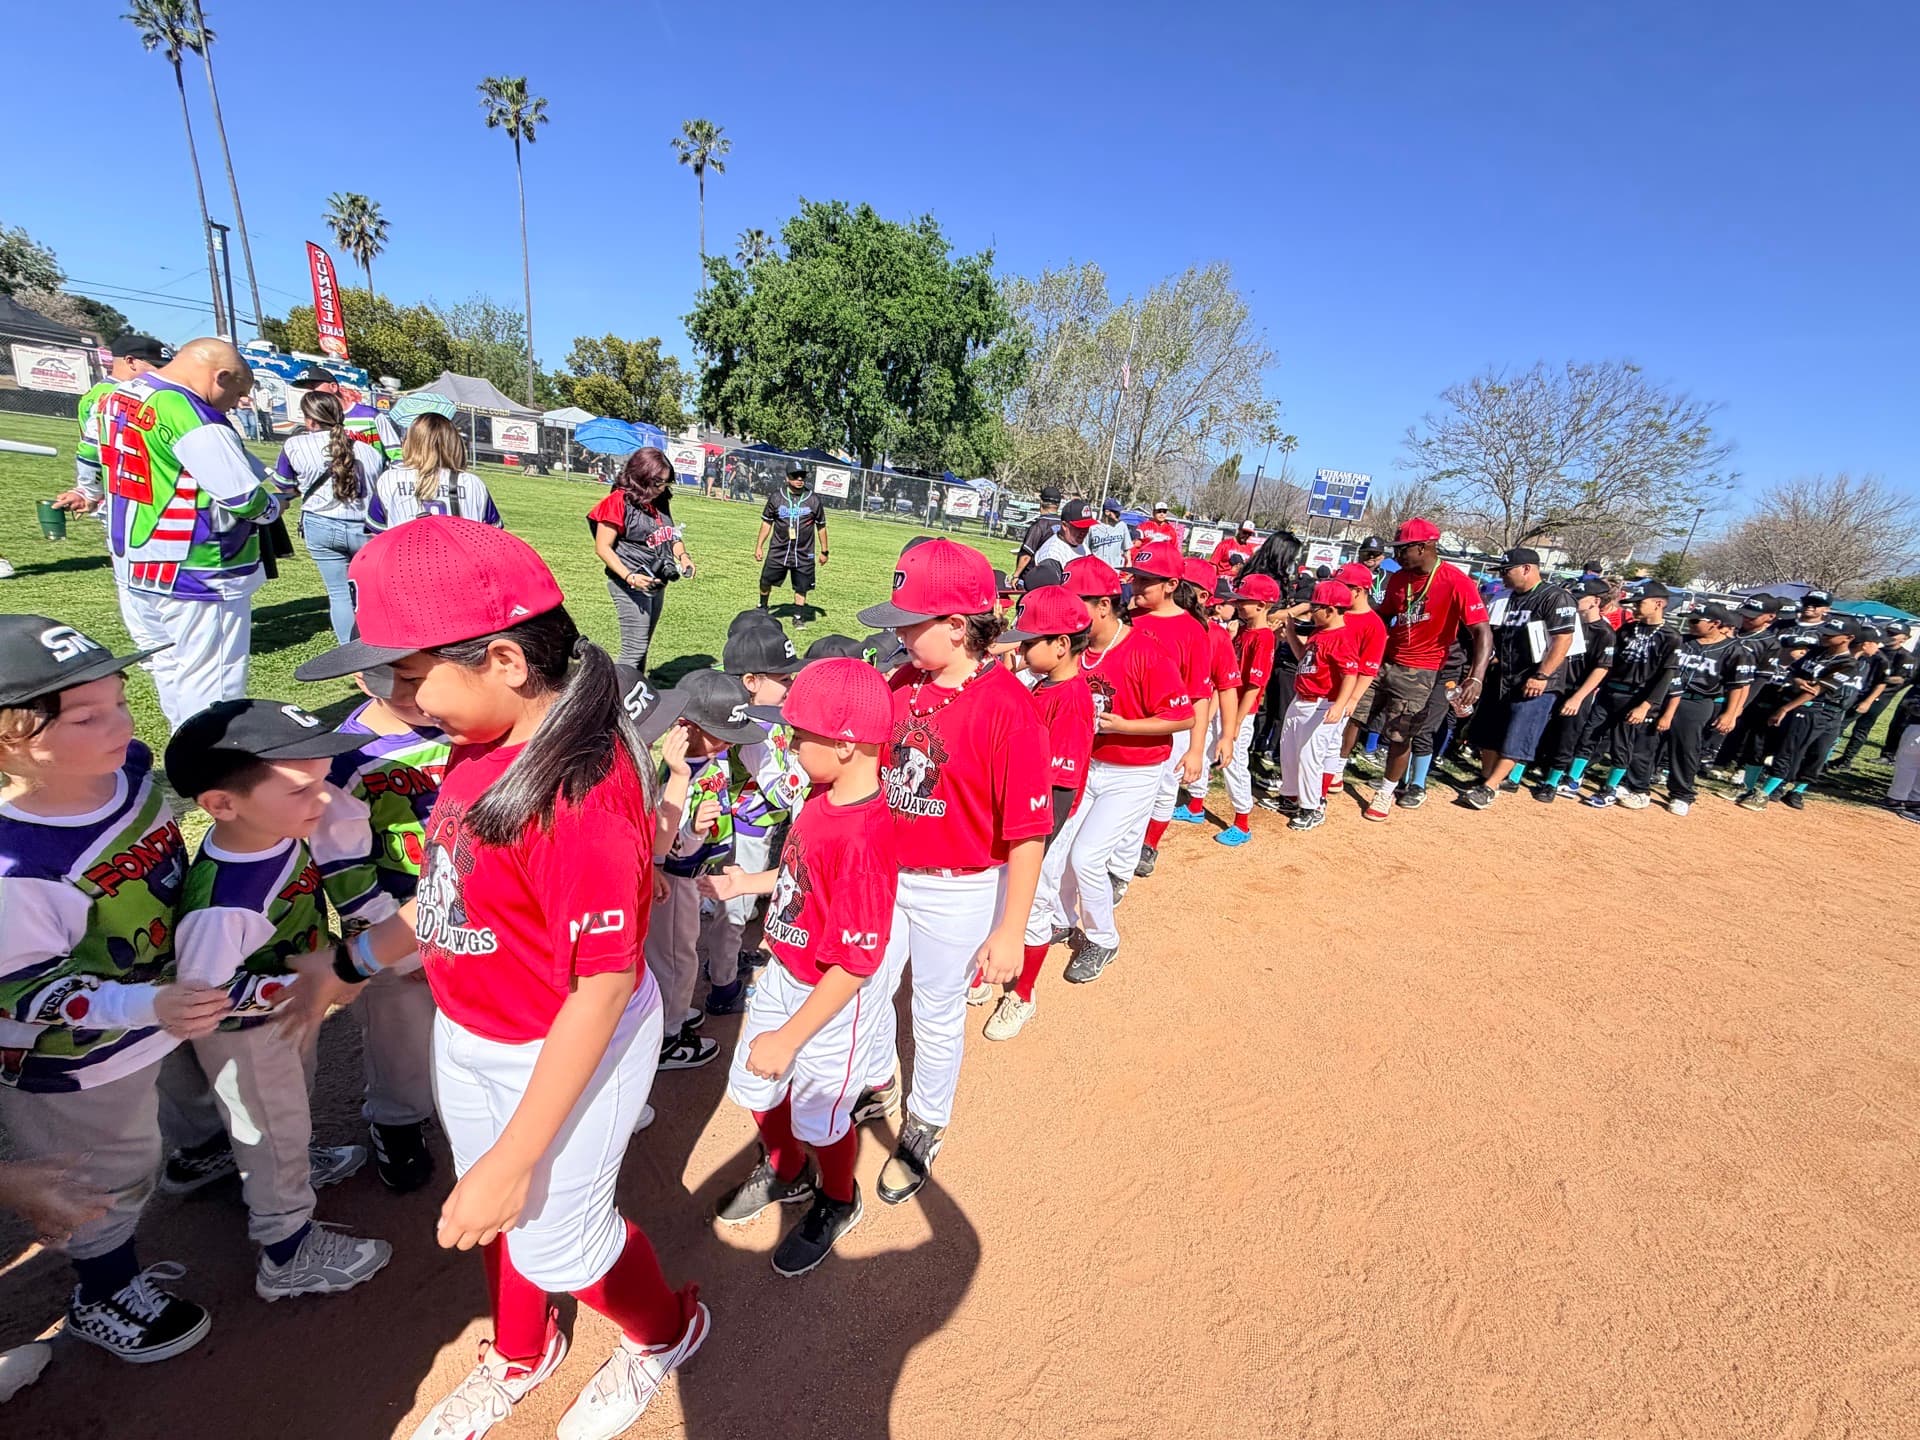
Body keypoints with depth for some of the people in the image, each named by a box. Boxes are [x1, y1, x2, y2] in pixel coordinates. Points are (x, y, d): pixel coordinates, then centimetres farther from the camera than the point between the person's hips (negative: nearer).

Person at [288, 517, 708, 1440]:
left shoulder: (584, 792, -35)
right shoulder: (486, 739, -7)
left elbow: (602, 988, -29)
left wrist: (513, 1161, -22)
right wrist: (354, 960, 10)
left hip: (566, 1054, -7)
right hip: (467, 1036, 8)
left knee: (556, 1234, 19)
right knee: (492, 1216, 29)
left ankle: (666, 1333, 52)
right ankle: (520, 1355, 62)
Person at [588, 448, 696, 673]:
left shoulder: (660, 502, 9)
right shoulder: (619, 501, -12)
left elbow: (671, 534, 22)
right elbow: (602, 547, -13)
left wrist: (682, 555, 0)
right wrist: (630, 577, -25)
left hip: (657, 584, 8)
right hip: (631, 586, -8)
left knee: (643, 646, 16)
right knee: (634, 649, -10)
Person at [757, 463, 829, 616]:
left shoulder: (814, 500, -1)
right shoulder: (776, 498, 0)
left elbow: (821, 527, 6)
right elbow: (766, 523, 8)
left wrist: (824, 551, 7)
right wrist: (759, 546, 6)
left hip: (803, 555, -1)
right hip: (778, 552, 1)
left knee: (801, 587, 3)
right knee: (765, 581, 9)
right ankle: (762, 608, 34)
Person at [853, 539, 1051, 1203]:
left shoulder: (1006, 707, -24)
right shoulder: (900, 682, -5)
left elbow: (1028, 834, -19)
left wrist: (1011, 932, -16)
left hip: (958, 892, -6)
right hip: (885, 874, 6)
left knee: (938, 1016, 16)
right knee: (863, 992, 23)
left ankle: (924, 1129, 46)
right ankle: (874, 1086, 55)